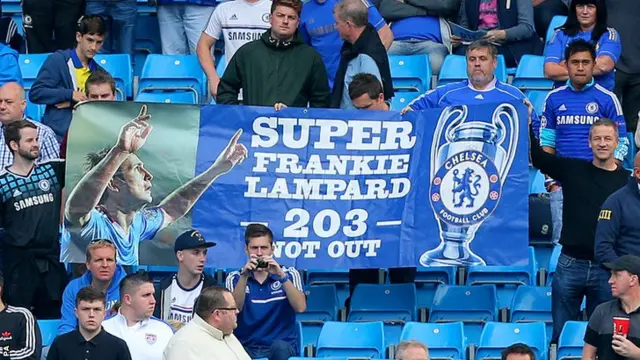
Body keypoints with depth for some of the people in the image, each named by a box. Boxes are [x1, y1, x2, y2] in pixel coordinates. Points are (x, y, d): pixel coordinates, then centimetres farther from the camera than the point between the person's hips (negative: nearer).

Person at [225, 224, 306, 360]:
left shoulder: (289, 274, 7)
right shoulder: (235, 278, 9)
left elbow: (300, 307, -9)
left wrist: (281, 276, -20)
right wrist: (244, 276, -23)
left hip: (283, 346, 0)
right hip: (246, 347, 0)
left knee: (280, 347, -36)